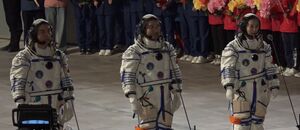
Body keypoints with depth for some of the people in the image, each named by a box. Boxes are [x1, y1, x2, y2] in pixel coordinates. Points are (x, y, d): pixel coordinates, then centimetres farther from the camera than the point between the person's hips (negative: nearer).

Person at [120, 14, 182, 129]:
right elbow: (127, 76, -11)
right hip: (146, 97, -5)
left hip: (165, 98, 5)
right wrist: (133, 98, -20)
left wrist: (176, 94, 14)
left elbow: (175, 71, 18)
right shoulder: (134, 52, -8)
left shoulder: (168, 48, 10)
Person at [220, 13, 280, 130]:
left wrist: (274, 86, 14)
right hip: (241, 91, -4)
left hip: (260, 91, 4)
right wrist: (229, 87, -24)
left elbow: (270, 68, 17)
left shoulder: (264, 46, 9)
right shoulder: (233, 47, -6)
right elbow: (227, 68, -13)